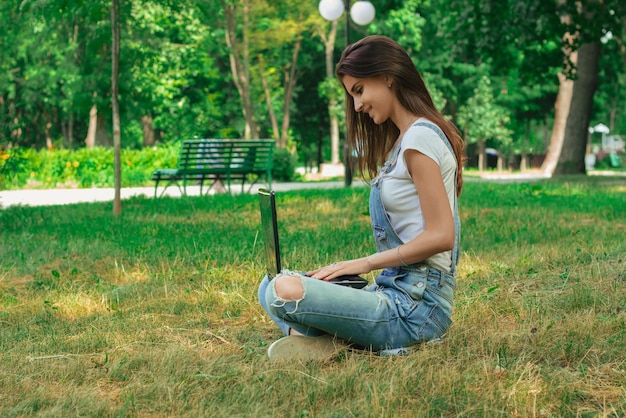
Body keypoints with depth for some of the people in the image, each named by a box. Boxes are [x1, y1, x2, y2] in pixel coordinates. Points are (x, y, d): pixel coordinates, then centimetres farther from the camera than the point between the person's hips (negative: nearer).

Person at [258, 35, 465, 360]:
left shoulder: (420, 137, -13)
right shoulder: (402, 138, 17)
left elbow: (440, 235, -19)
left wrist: (365, 263, -12)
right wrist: (345, 270, 5)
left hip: (417, 305, -10)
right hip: (395, 290, 10)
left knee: (286, 291, -28)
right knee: (270, 287, 13)